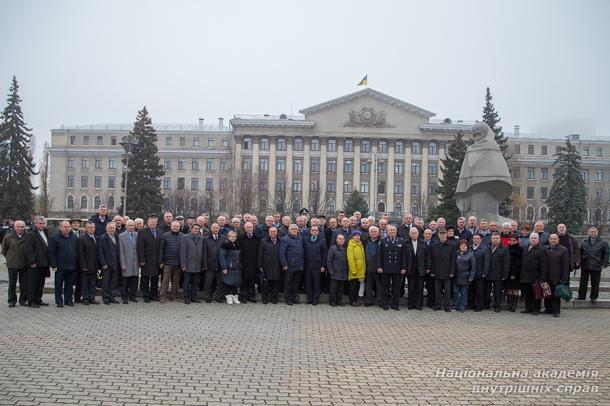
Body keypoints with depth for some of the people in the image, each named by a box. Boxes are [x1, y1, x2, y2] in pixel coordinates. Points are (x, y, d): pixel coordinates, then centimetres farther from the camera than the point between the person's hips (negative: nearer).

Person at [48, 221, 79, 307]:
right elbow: (51, 253, -6)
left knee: (69, 285, 9)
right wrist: (53, 265, -12)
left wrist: (76, 264, 10)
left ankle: (68, 300, 18)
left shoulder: (74, 238, 12)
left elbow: (77, 251, 16)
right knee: (59, 285, 3)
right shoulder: (54, 238, -2)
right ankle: (59, 302, 10)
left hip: (72, 267, 4)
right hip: (60, 267, -4)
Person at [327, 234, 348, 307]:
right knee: (333, 287, -1)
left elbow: (346, 260, 16)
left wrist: (346, 271, 8)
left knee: (341, 288, 9)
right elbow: (329, 261, -6)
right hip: (335, 273, -5)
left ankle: (339, 300, 20)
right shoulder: (332, 248, -4)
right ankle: (332, 301, 9)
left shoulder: (345, 249, 11)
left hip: (343, 273, 5)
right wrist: (331, 271, -10)